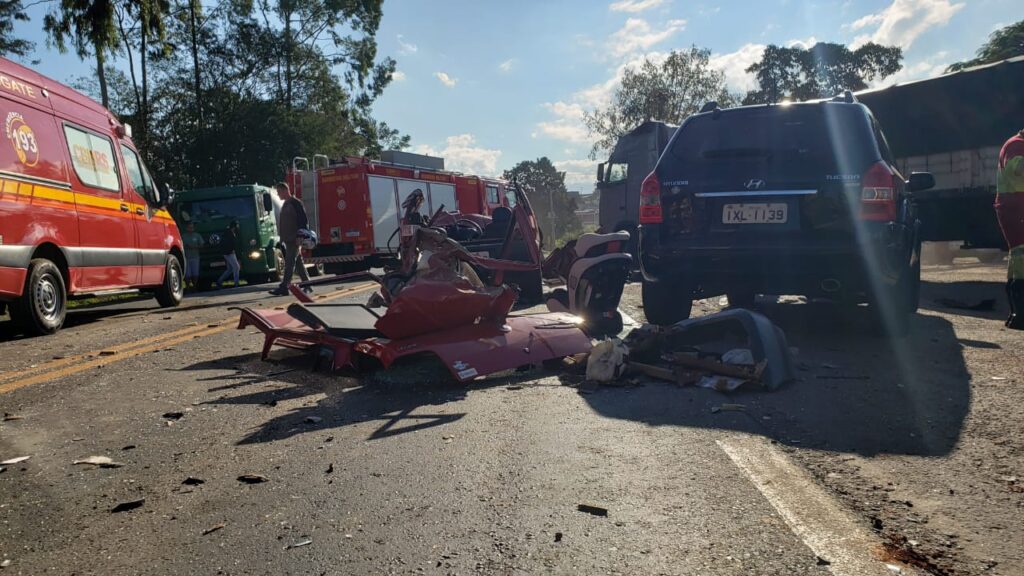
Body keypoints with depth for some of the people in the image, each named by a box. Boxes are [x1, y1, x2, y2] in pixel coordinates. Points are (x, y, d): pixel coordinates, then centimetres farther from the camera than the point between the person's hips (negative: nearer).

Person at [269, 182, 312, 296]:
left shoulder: (296, 203, -8)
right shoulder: (286, 204, 19)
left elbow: (304, 220, -14)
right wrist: (283, 238, 18)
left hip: (295, 239, -9)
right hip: (288, 239, 9)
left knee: (289, 263, -11)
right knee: (298, 263, 10)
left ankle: (284, 287, -14)